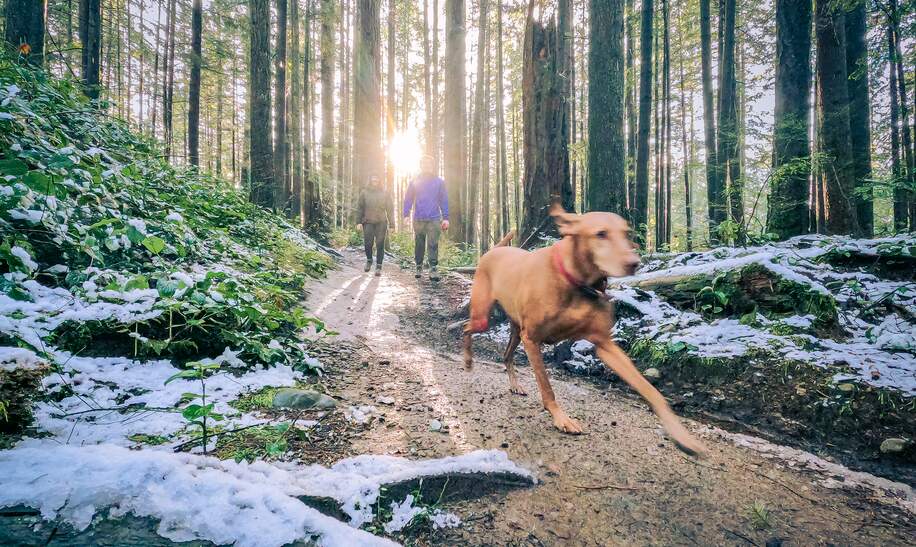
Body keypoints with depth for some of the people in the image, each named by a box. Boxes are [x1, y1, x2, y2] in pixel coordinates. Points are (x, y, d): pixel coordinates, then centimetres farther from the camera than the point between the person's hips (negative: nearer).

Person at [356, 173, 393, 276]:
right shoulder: (364, 192, 7)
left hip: (381, 222, 0)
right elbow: (360, 208, 8)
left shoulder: (385, 192, 7)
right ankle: (369, 260, 24)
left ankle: (378, 266, 6)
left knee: (380, 245, -2)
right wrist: (359, 222, 0)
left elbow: (390, 208, 8)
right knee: (368, 243, -4)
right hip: (368, 222, 0)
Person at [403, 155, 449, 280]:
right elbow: (408, 199, 9)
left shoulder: (439, 182, 8)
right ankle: (419, 267, 20)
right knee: (419, 245, 9)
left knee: (433, 245, -8)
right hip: (418, 219, 1)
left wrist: (445, 218, -2)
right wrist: (406, 215, -3)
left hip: (434, 219, -1)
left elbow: (444, 200, 7)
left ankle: (433, 269, -9)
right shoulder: (414, 182, 10)